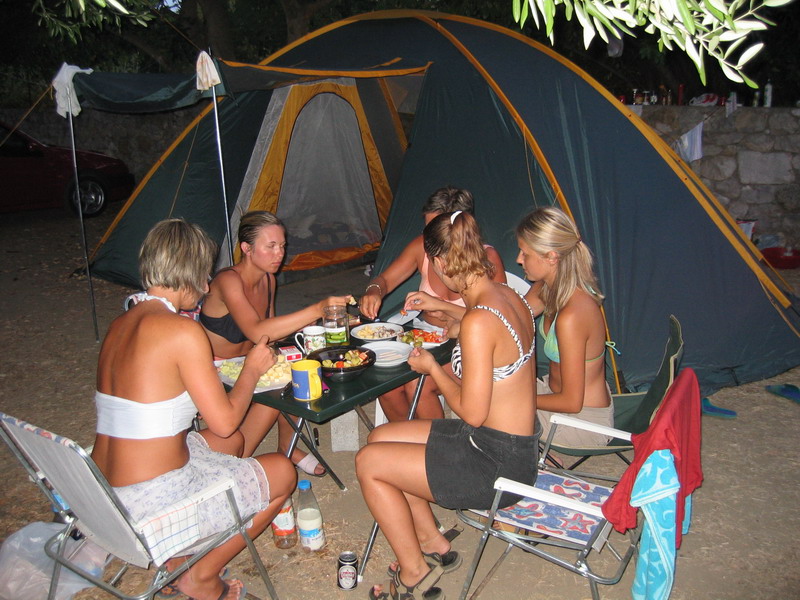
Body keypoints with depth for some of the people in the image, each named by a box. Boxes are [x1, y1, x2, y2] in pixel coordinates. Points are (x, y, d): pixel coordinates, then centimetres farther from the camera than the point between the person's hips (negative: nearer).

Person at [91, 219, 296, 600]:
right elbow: (225, 420, -14)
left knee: (230, 442, 27)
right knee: (282, 472, 10)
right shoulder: (182, 330, -19)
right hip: (151, 504, -8)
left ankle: (176, 556, 22)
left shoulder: (119, 325, 6)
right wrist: (252, 370, 3)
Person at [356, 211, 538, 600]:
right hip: (514, 446, 9)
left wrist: (432, 368, -9)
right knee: (380, 438, 15)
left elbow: (472, 412, -23)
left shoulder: (479, 322, -28)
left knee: (369, 463, -2)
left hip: (498, 463, -9)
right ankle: (434, 546, 25)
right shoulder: (508, 296, 0)